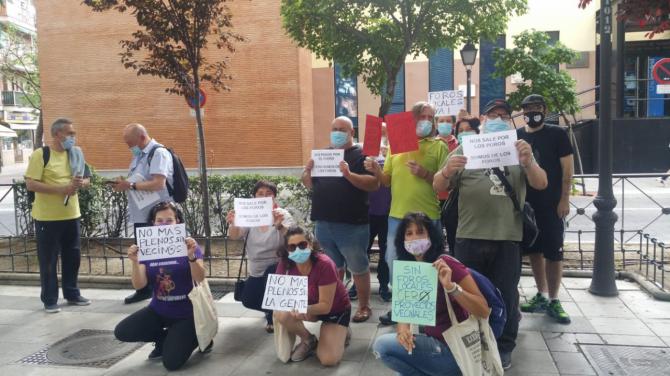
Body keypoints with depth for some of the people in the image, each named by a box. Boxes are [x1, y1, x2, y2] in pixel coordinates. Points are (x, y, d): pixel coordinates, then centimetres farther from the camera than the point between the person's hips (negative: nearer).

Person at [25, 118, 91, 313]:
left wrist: (81, 183, -12)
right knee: (48, 260, 4)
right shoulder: (40, 154, -10)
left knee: (72, 257, 13)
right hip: (47, 217, -6)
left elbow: (86, 180, 13)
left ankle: (72, 294, 26)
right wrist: (61, 189, -24)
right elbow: (31, 184, -16)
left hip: (71, 215, 6)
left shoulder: (74, 154, 8)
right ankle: (49, 300, 15)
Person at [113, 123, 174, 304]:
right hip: (140, 215, 9)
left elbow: (159, 183, -25)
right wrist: (124, 183, 1)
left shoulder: (159, 153, -14)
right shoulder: (139, 155, 16)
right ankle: (144, 290, 31)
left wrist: (130, 185, -22)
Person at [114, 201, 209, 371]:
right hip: (158, 310, 5)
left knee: (171, 362, -16)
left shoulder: (188, 245, -9)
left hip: (185, 313, -4)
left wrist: (191, 256, -35)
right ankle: (164, 339, 10)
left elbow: (200, 279, -19)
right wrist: (135, 262, -24)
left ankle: (195, 337, 14)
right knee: (121, 332, -14)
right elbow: (139, 285, -7)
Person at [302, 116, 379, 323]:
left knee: (359, 268, 6)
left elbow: (374, 184, -17)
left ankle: (364, 306, 19)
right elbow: (310, 184, 13)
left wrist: (349, 174, -29)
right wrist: (307, 170, -8)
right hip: (324, 223, 6)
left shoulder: (361, 154, -5)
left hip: (352, 224, -5)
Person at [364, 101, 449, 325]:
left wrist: (425, 174, -18)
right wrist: (375, 170, -7)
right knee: (394, 263, 11)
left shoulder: (438, 146, 1)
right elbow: (387, 181, 12)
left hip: (427, 216, -3)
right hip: (397, 215, 4)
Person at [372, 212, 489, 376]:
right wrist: (402, 328, -19)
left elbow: (483, 311, -20)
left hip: (455, 349, -8)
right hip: (434, 342, 8)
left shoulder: (447, 265, -17)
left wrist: (450, 286, -34)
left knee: (383, 345, -16)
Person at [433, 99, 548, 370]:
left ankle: (503, 348, 25)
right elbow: (439, 188, 2)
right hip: (469, 237, 0)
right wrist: (446, 171, -21)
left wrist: (528, 162, -21)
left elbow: (541, 184, 0)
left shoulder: (520, 149, 10)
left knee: (506, 295, 9)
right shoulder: (465, 149, 6)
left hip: (508, 237, 1)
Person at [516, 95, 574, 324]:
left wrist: (564, 199, -11)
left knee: (553, 252, -1)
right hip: (525, 202, 4)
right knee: (533, 250, 10)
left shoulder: (557, 134, -2)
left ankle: (553, 301, 10)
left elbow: (567, 167, -5)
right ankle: (542, 296, 23)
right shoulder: (516, 136, 8)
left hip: (551, 203, -4)